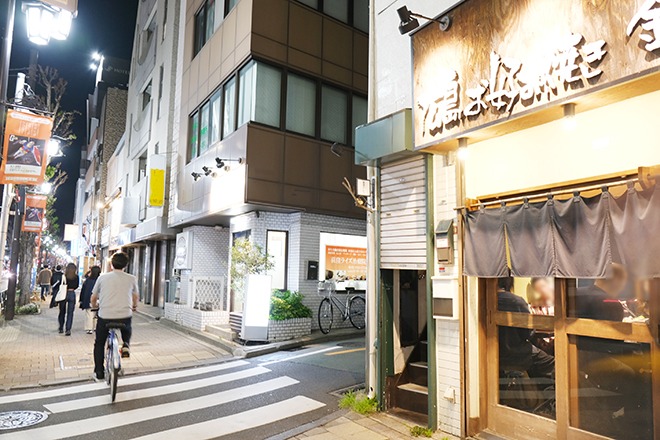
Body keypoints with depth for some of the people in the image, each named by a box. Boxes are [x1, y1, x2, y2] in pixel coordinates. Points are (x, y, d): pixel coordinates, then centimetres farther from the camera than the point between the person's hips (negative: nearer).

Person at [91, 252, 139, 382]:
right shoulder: (131, 279, 4)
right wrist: (134, 306, 43)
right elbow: (136, 296, 21)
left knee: (99, 344, 24)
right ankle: (126, 345, 8)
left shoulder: (102, 277, 4)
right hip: (125, 316, 0)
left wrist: (94, 306, 38)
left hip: (105, 316, 0)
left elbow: (93, 298, 14)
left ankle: (99, 373, 26)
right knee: (127, 330, 35)